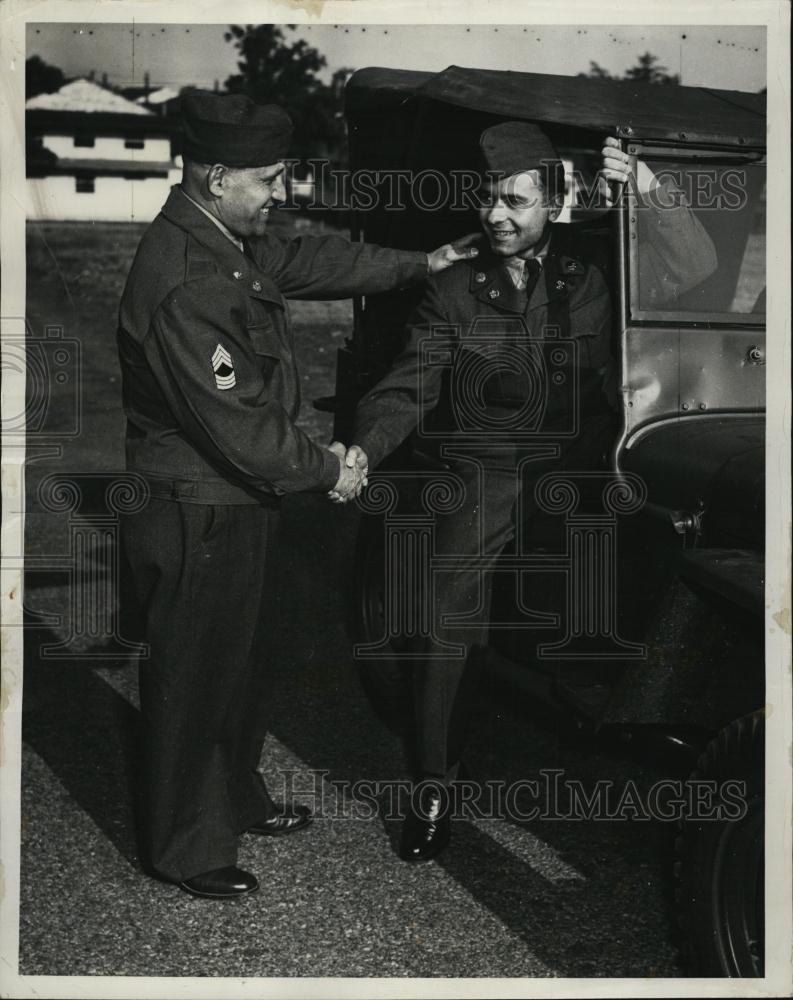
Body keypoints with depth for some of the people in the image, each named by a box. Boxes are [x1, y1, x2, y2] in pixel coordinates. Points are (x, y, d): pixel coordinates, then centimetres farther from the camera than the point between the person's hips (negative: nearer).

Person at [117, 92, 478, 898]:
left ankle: (234, 798, 45)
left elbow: (303, 261, 19)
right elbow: (236, 426, -28)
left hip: (239, 504, 10)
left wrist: (416, 264, 15)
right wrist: (325, 472, -15)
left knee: (243, 660, 24)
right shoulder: (183, 287, -29)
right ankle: (183, 848, 25)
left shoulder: (226, 241, 1)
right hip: (196, 520, -10)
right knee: (193, 680, 7)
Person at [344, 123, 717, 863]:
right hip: (483, 478, 1)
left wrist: (648, 194, -22)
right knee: (446, 628, -4)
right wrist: (365, 448, -20)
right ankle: (433, 791, 9)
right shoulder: (453, 292, 2)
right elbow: (408, 391, -1)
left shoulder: (591, 271, 0)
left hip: (573, 468, 0)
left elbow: (694, 268, -7)